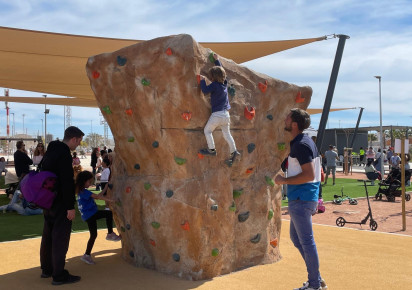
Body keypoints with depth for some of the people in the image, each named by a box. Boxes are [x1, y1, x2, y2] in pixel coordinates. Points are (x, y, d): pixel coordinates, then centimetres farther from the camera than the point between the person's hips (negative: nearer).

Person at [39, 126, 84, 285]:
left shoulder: (51, 151, 12)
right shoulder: (64, 154, -19)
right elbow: (67, 182, -23)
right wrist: (70, 207, -20)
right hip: (59, 202, -10)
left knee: (48, 235, 17)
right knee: (60, 237, -3)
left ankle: (46, 269, 29)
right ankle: (58, 275, 3)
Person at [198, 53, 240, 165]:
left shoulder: (214, 85, -13)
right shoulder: (224, 83, 8)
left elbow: (205, 90, -19)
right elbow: (221, 70, 23)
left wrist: (202, 80, -5)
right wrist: (217, 60, 32)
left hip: (217, 114, -7)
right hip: (226, 114, 7)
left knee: (207, 130, 9)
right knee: (227, 134, 15)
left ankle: (211, 150, 10)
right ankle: (234, 151, 10)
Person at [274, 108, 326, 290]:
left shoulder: (301, 145, -17)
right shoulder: (303, 141, 14)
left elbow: (309, 175, -25)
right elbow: (309, 172, 20)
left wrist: (284, 180, -16)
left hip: (301, 200, -11)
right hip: (300, 199, 11)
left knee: (306, 241, 0)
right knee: (296, 238, 18)